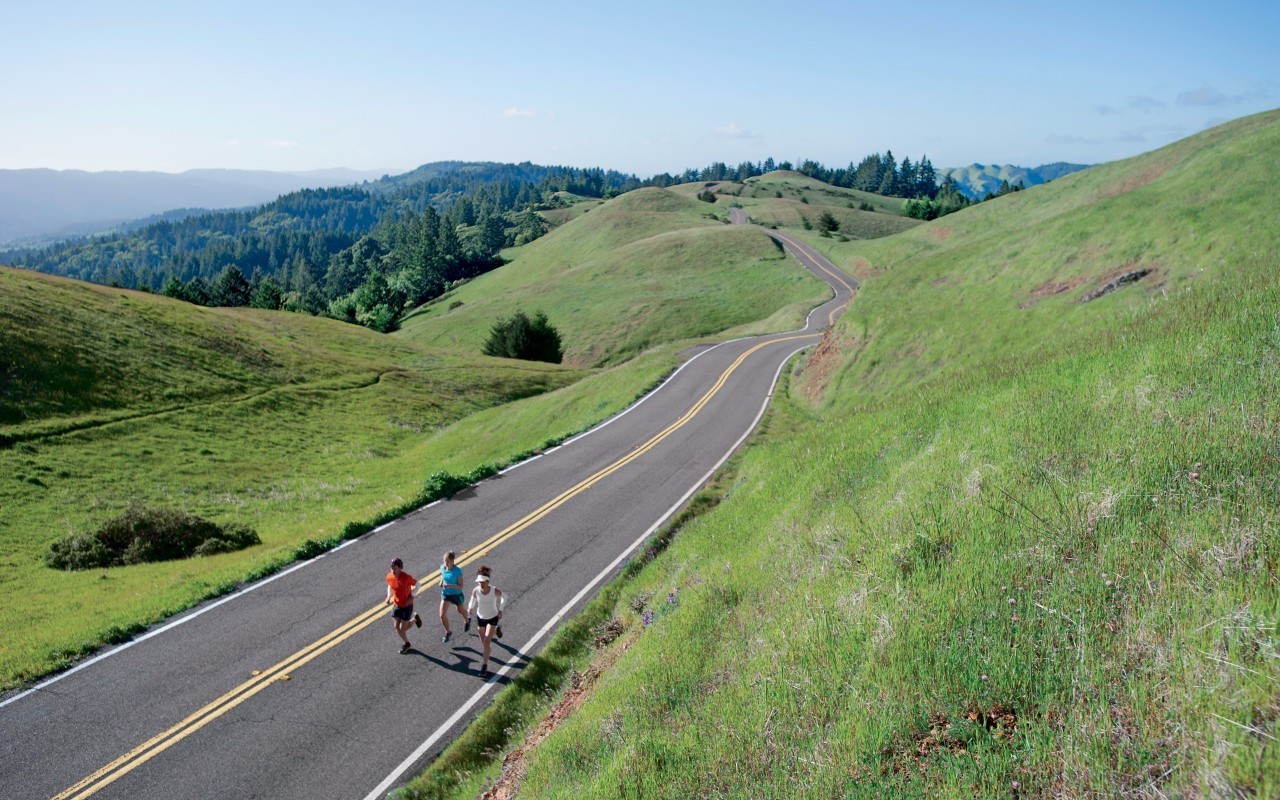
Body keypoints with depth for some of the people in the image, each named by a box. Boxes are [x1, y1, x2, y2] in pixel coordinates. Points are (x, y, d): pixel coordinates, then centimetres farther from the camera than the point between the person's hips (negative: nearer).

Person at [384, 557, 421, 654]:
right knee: (396, 627, 4)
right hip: (396, 605, 5)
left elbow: (417, 584, -10)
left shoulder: (406, 577, -26)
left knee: (402, 629, -2)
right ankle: (407, 644, 29)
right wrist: (389, 597, -4)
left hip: (407, 605, -5)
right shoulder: (389, 577, -10)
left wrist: (411, 597, -19)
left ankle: (414, 619, 30)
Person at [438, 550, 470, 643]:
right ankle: (448, 632, 21)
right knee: (442, 615, -5)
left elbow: (461, 586, -24)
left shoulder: (458, 571, -27)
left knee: (460, 611, 24)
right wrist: (441, 582, -6)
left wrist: (450, 586, -39)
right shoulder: (442, 567, -13)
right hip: (445, 594, 3)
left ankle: (467, 621, 59)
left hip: (457, 595, -3)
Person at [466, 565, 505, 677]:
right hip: (480, 617, 3)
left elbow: (503, 598, -5)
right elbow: (473, 599, -1)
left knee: (486, 641, -13)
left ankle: (485, 665, 3)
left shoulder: (495, 591, -28)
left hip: (493, 618, -3)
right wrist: (470, 608, -20)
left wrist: (500, 610, -10)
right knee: (483, 641, 20)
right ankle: (496, 629, 54)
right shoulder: (475, 590, -23)